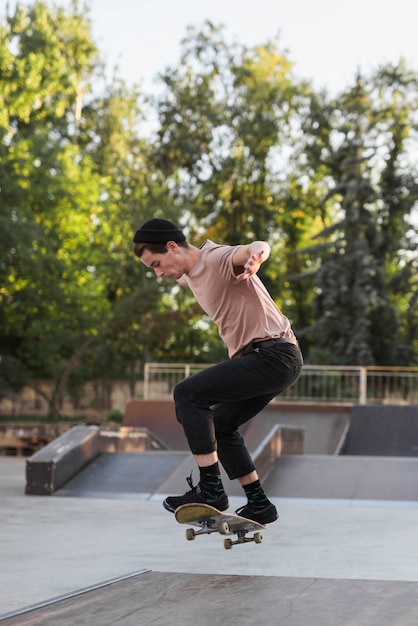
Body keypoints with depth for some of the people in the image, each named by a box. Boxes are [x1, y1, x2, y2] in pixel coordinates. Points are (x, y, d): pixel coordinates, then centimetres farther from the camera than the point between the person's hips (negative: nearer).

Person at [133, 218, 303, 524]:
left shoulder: (219, 259, -15)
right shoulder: (191, 275, 14)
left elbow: (258, 246, -39)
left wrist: (254, 258, -61)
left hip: (274, 356, -11)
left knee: (188, 393, -16)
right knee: (220, 424, 18)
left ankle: (210, 490, -15)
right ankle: (259, 504, 21)